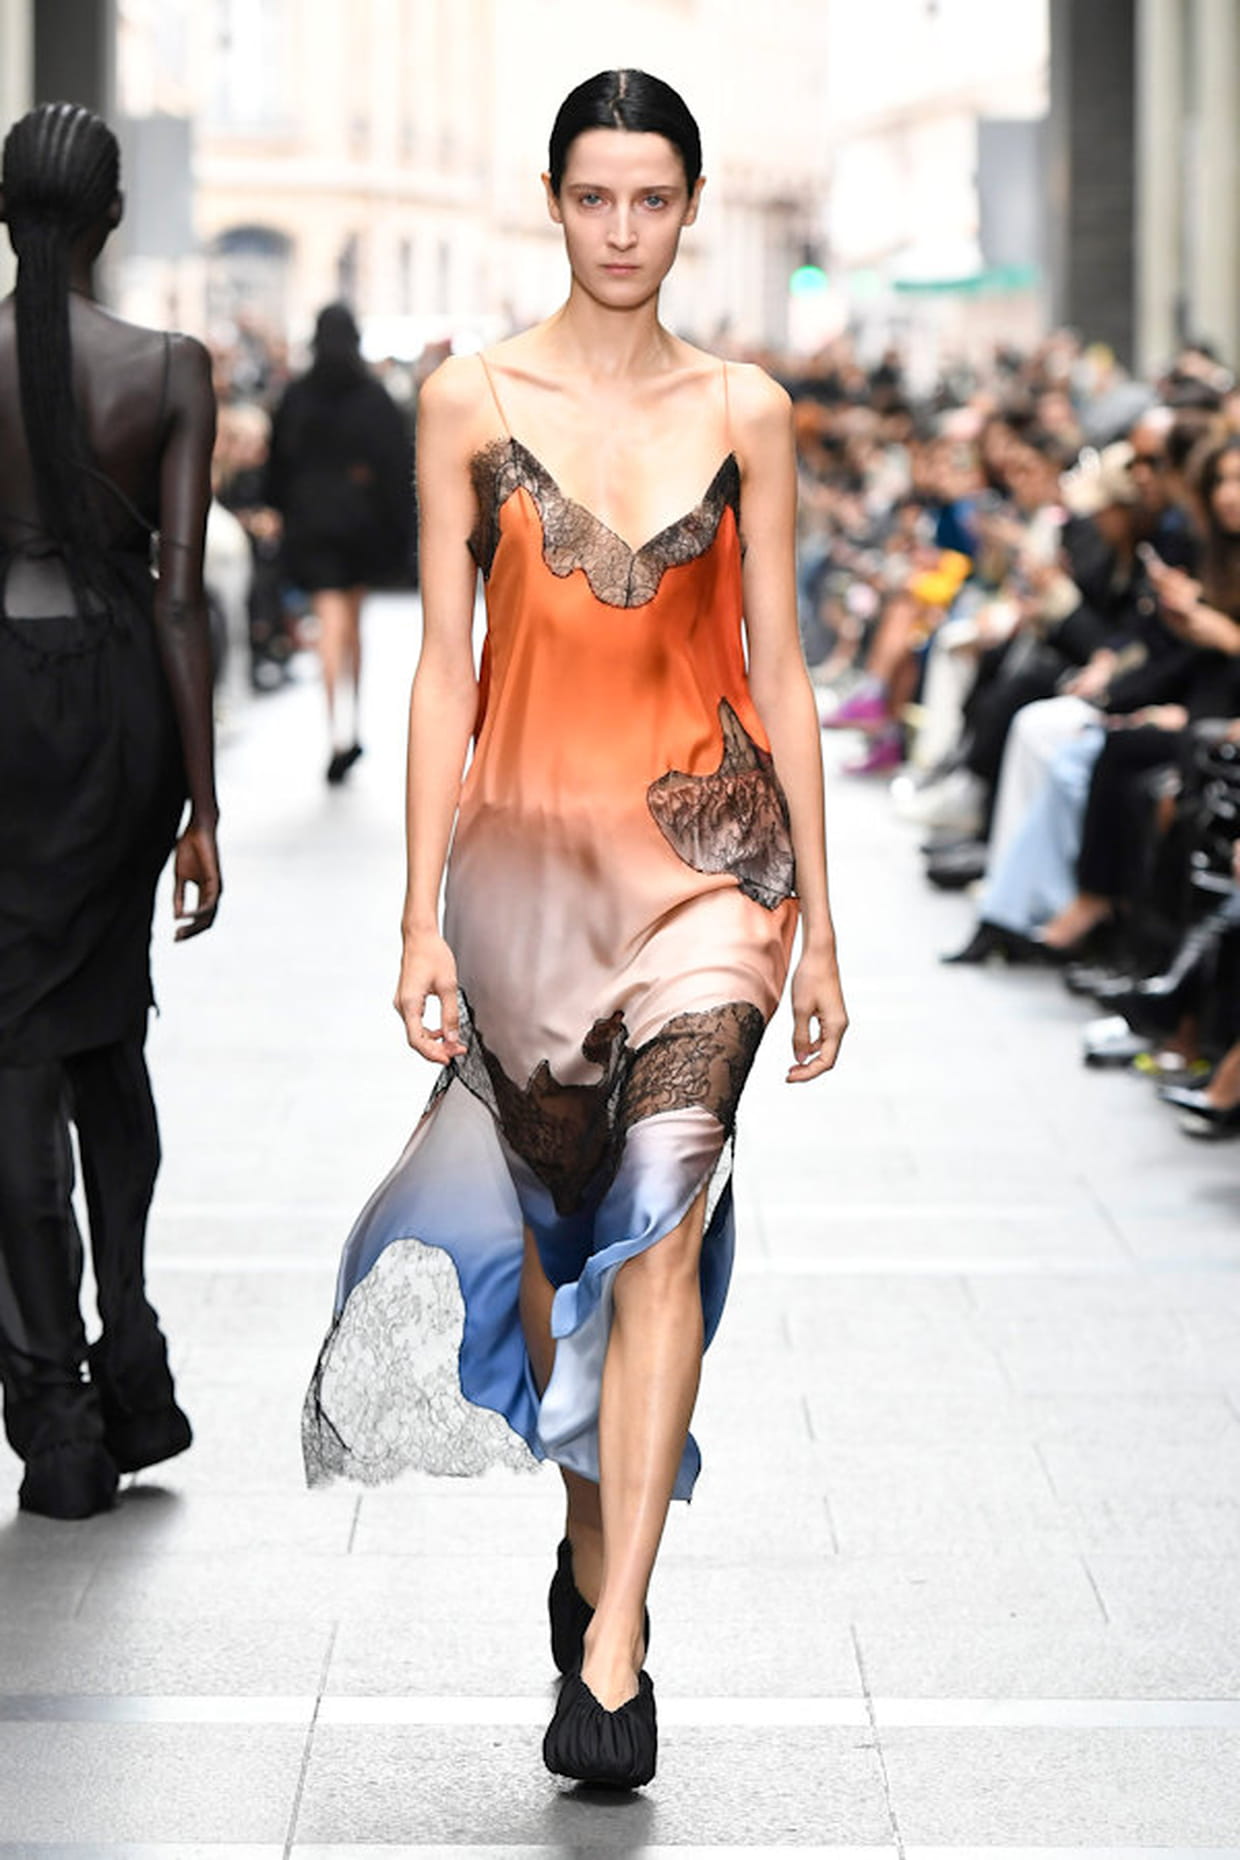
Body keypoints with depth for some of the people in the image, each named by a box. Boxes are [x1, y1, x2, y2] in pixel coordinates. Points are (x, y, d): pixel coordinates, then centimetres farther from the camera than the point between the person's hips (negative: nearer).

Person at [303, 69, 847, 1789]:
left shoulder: (745, 410, 4)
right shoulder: (472, 399, 1)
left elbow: (778, 667, 7)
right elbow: (444, 660, 0)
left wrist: (818, 926, 6)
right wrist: (422, 910, -5)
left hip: (709, 844, -1)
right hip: (525, 846, 1)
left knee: (661, 1222, -14)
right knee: (555, 1223, 9)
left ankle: (611, 1655, -15)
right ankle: (595, 1541, 33)